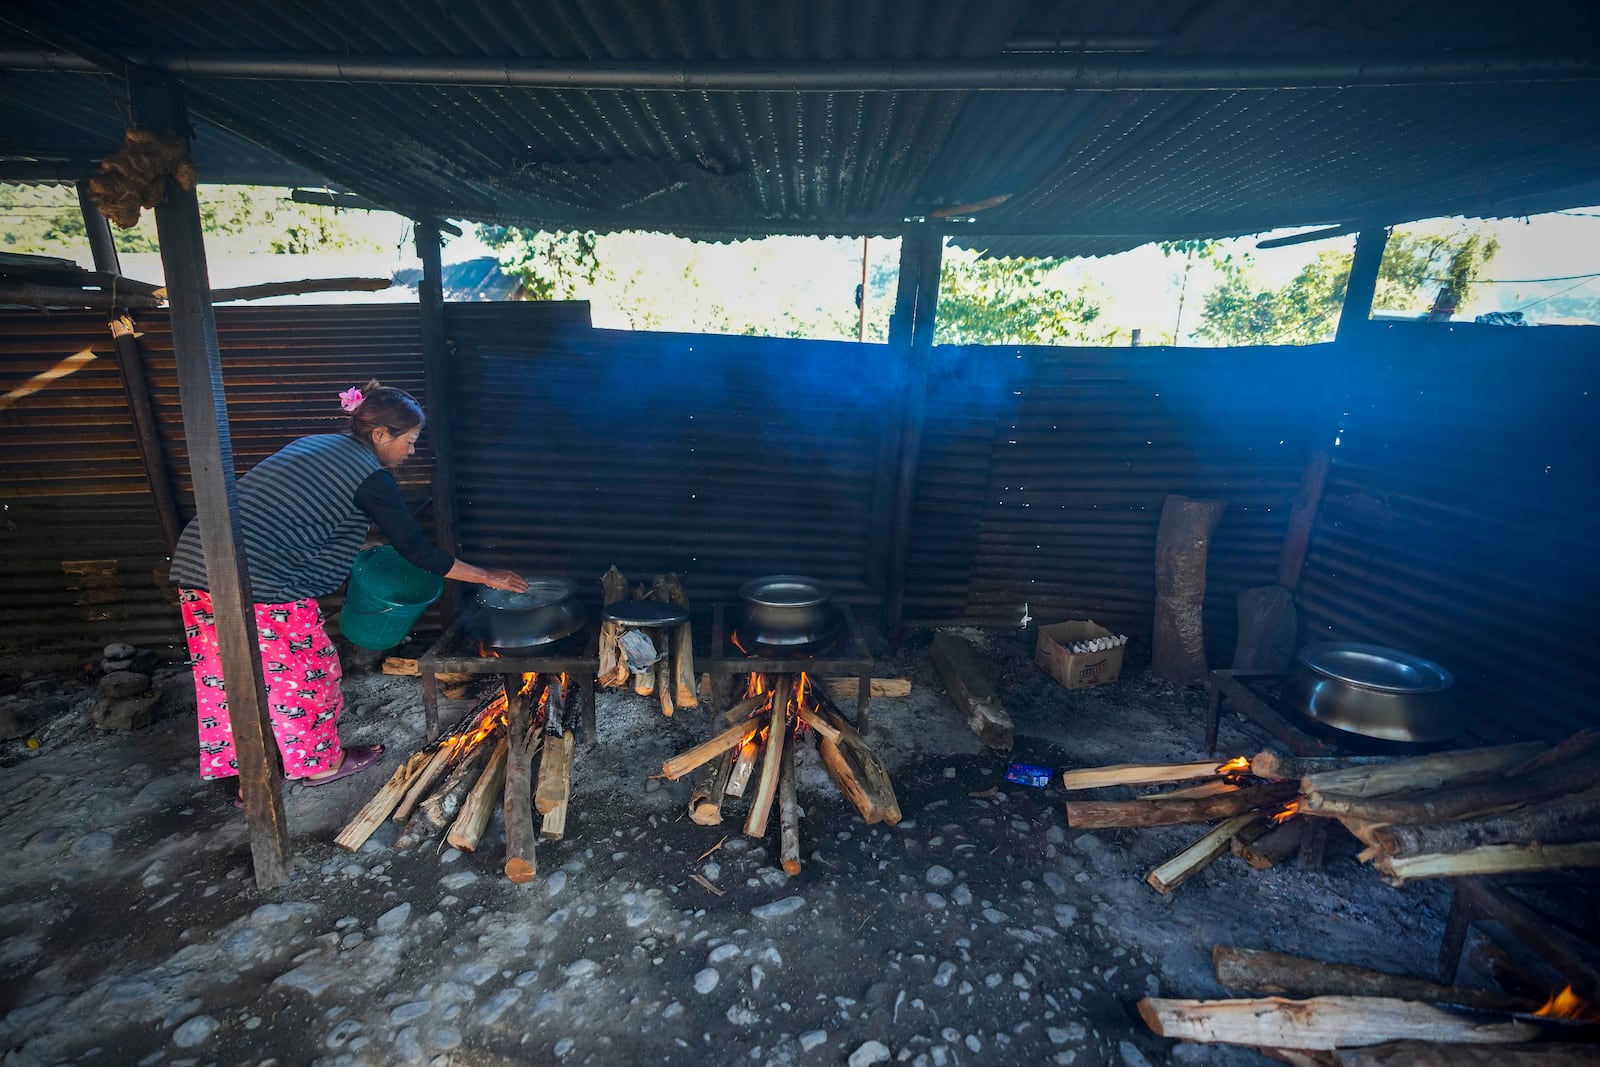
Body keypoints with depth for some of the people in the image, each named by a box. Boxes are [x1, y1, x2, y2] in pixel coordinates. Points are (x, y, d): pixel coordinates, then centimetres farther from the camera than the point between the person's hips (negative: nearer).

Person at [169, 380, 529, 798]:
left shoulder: (316, 445, 17)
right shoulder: (370, 476, -9)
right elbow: (417, 549, -7)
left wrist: (361, 553, 26)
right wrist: (488, 577, 0)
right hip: (258, 583, -9)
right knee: (303, 671, 11)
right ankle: (322, 762, 31)